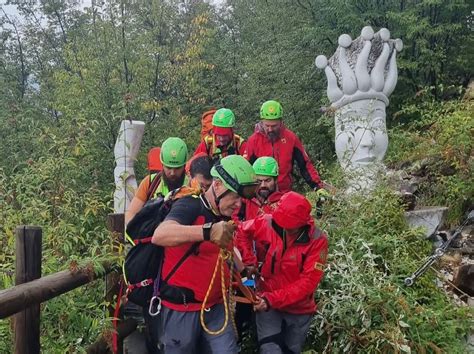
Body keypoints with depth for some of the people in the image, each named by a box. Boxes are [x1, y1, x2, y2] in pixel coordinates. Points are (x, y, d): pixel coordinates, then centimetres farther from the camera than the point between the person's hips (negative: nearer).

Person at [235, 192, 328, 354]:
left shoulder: (317, 240, -20)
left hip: (299, 310, 0)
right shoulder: (269, 224, -15)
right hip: (266, 303, 0)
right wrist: (250, 261, -7)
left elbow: (308, 282, -23)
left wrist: (272, 299, -29)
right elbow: (242, 231, 4)